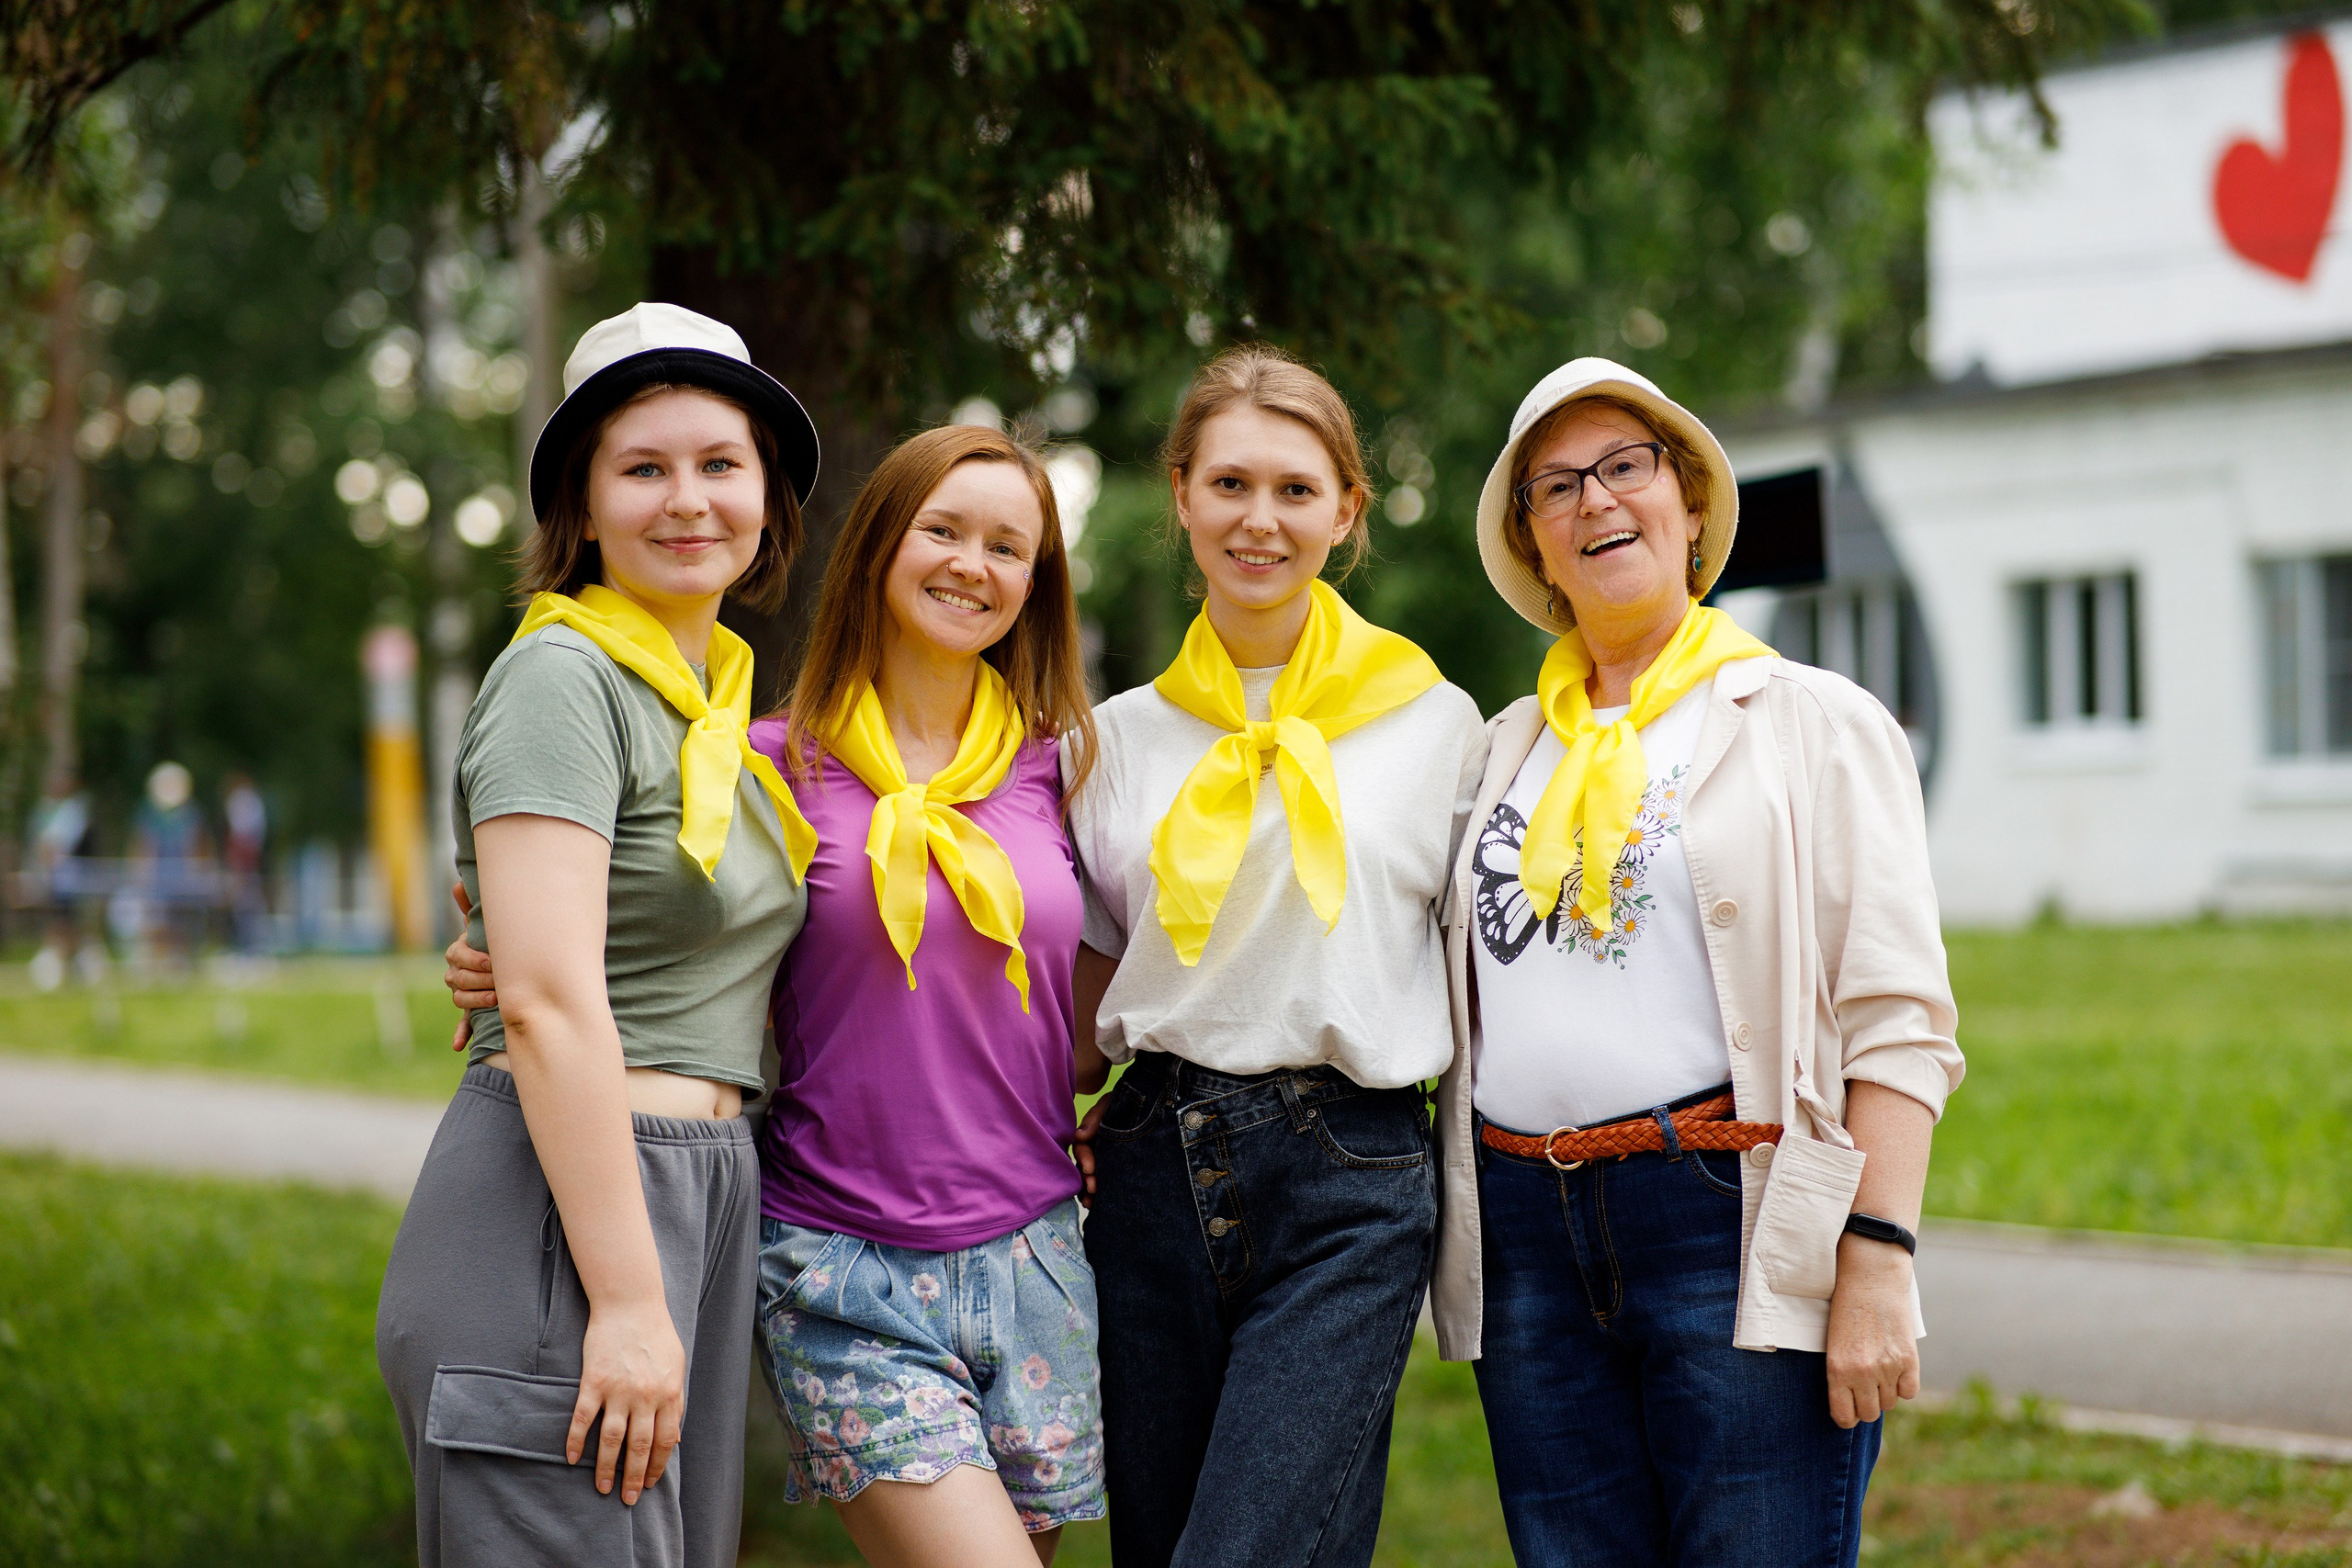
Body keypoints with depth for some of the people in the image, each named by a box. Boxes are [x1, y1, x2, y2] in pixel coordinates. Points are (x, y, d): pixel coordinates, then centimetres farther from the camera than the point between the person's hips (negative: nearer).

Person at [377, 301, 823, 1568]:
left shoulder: (721, 703, 18)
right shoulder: (562, 677, -9)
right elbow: (548, 1000, -17)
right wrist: (627, 1299, -21)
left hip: (700, 1209, 9)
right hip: (565, 1215, -9)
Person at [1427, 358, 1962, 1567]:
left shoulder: (1816, 724, 3)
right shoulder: (1508, 750, 17)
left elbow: (1900, 1023, -5)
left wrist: (1876, 1264, -15)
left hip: (1737, 1223, -5)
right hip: (1531, 1234, 5)